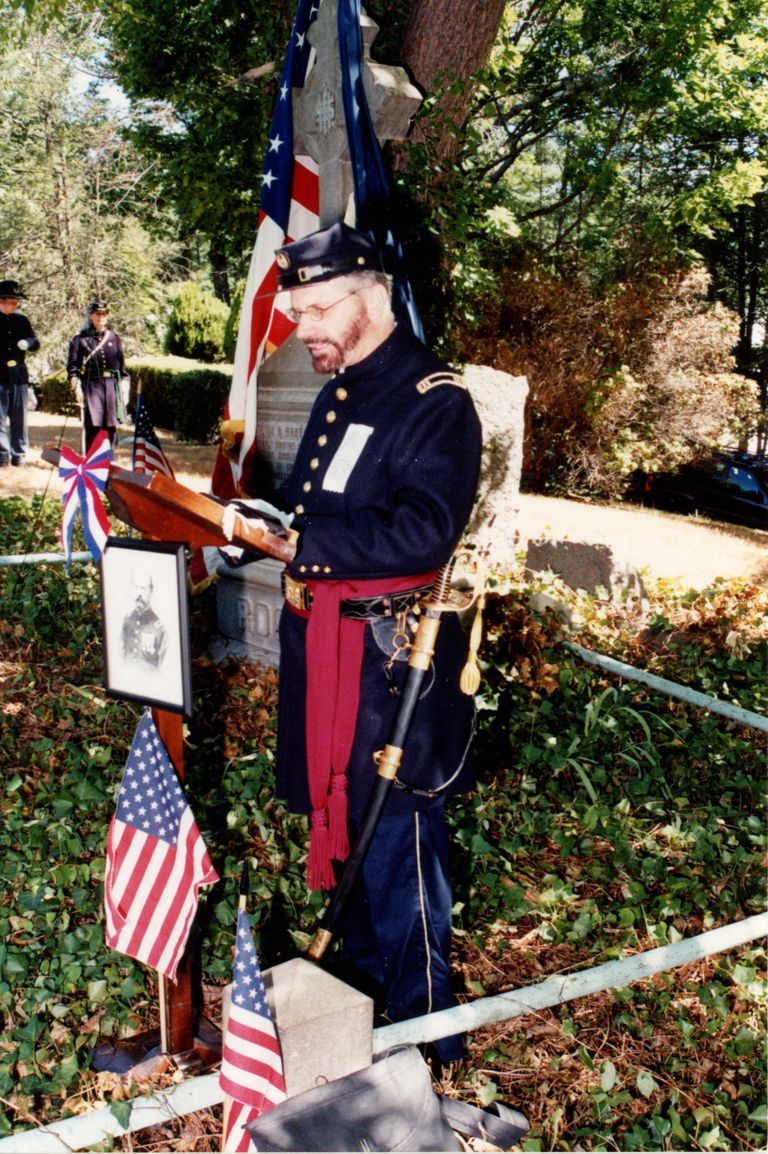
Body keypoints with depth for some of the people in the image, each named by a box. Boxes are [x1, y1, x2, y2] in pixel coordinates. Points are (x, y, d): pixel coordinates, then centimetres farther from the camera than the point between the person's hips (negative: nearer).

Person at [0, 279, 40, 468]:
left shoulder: (21, 320, 10)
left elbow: (35, 342, 10)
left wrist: (27, 343, -12)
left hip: (19, 376, 3)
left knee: (19, 418, 7)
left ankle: (19, 455, 14)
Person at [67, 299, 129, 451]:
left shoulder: (114, 338, 14)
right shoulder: (80, 339, 4)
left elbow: (123, 369, 15)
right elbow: (72, 367, 0)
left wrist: (124, 390, 8)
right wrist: (77, 388, -10)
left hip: (112, 387, 3)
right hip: (91, 386, -3)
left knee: (111, 427, 5)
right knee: (92, 427, -5)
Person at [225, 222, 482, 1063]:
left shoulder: (434, 401, -13)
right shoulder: (338, 394, 13)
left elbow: (424, 532, -25)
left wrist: (292, 540, -26)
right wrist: (246, 519, 2)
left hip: (390, 655, -8)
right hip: (319, 644, 8)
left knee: (396, 838, 2)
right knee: (340, 816, 19)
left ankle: (421, 1025, 23)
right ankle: (360, 972, 41)